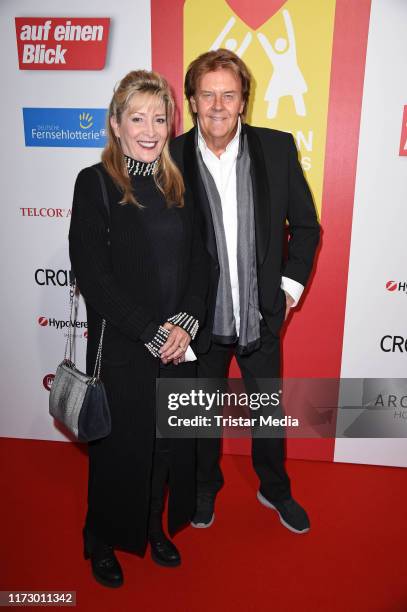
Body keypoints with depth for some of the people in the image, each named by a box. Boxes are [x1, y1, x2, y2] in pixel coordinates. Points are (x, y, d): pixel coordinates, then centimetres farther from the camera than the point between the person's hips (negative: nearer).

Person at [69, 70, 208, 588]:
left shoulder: (176, 183, 7)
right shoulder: (95, 183, -8)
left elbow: (198, 260, 5)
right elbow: (92, 276, -14)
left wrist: (186, 322, -10)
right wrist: (152, 333, -15)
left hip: (178, 345, 5)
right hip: (120, 349, -4)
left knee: (169, 443, 17)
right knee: (120, 447, 12)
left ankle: (154, 527, 44)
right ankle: (104, 543, 40)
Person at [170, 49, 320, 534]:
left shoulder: (278, 148, -7)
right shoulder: (171, 158, -11)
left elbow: (305, 225, 2)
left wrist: (290, 283, -5)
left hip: (262, 313, 1)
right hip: (200, 316, -1)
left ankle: (274, 489, 48)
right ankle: (206, 486, 48)